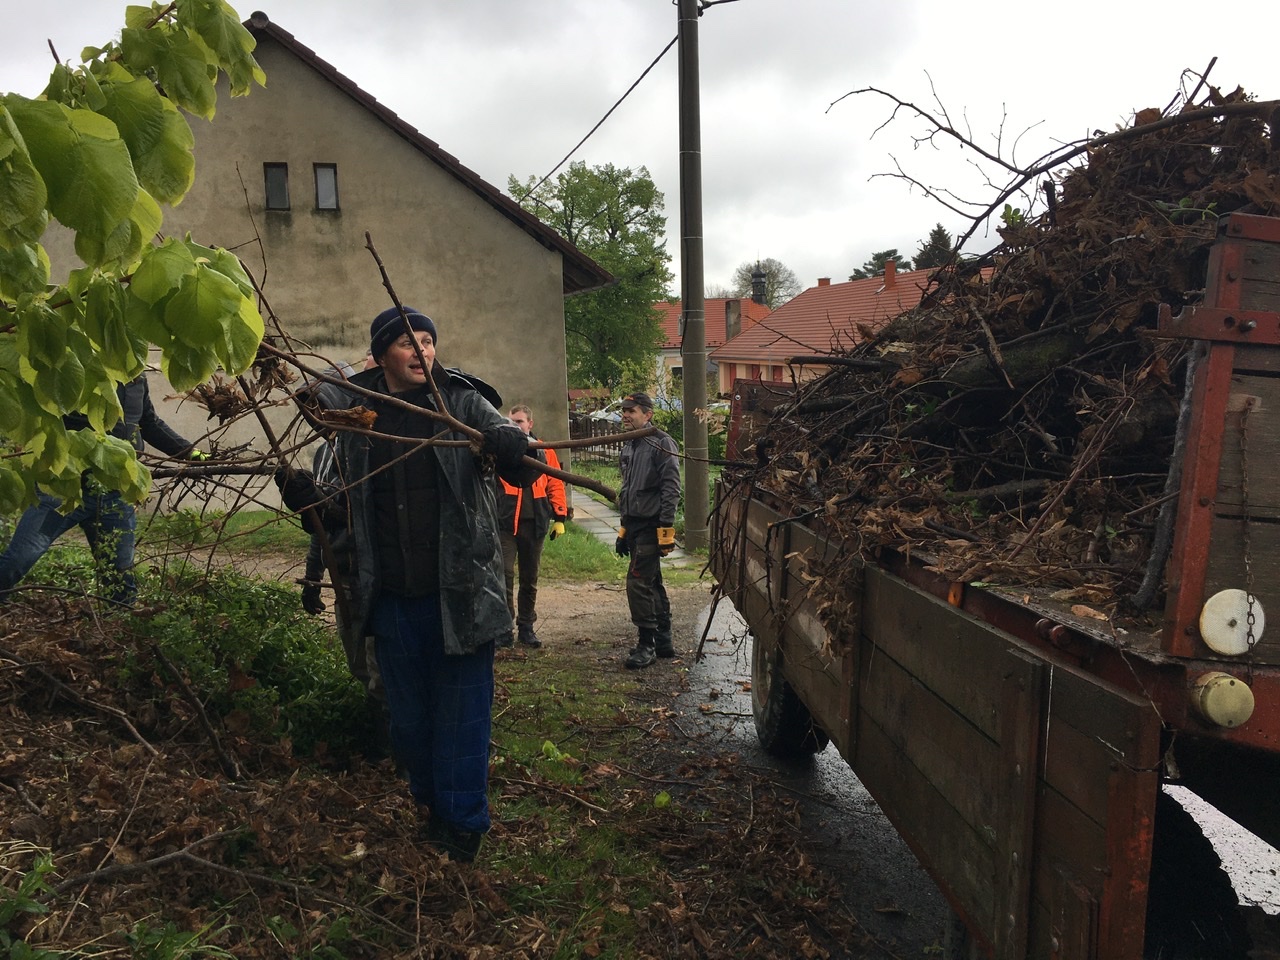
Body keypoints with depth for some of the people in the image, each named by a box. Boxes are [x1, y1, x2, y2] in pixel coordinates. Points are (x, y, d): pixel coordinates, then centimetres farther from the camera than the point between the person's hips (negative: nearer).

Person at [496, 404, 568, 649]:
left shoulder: (544, 451, 8)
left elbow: (555, 484, 8)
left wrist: (560, 517, 3)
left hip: (535, 523, 2)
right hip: (505, 522, -2)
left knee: (530, 578, 10)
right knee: (505, 574, -8)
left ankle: (526, 627, 21)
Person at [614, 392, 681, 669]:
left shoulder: (661, 443, -10)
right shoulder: (629, 448, 16)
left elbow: (671, 488, -16)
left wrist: (666, 528, -20)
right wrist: (624, 530, 20)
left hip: (651, 526, -9)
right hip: (635, 525, 9)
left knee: (638, 582, -11)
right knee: (652, 584, 13)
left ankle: (647, 644, -2)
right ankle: (663, 642, 21)